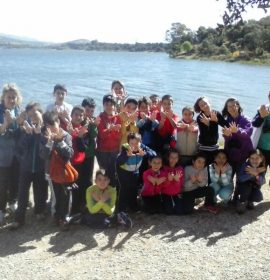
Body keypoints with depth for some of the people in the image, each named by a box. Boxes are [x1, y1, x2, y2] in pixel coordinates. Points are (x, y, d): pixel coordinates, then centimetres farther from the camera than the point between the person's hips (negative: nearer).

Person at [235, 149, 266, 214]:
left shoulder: (262, 168, -16)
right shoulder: (245, 165, -25)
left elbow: (262, 182, -25)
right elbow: (240, 178, -37)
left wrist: (256, 175, -43)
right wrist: (252, 174, -47)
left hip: (254, 187, 3)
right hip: (242, 186, -2)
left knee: (258, 197, -25)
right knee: (246, 187, -35)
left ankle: (249, 201, 12)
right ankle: (241, 203, -7)